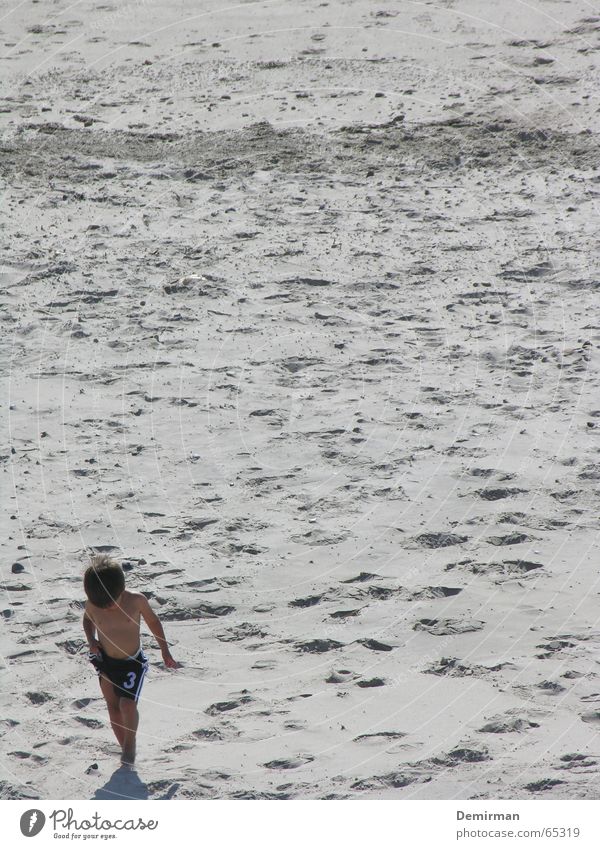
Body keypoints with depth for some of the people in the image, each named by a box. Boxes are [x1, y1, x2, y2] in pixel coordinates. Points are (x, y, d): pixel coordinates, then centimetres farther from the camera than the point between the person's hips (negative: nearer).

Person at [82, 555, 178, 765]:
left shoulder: (135, 601, -19)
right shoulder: (92, 605, -13)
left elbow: (153, 622, -2)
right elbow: (88, 620, 12)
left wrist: (165, 652, 5)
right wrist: (91, 640, -7)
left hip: (133, 663, -3)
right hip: (106, 661, 3)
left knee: (127, 704, -17)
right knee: (113, 706, 9)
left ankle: (130, 742, 6)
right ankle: (124, 747, 25)